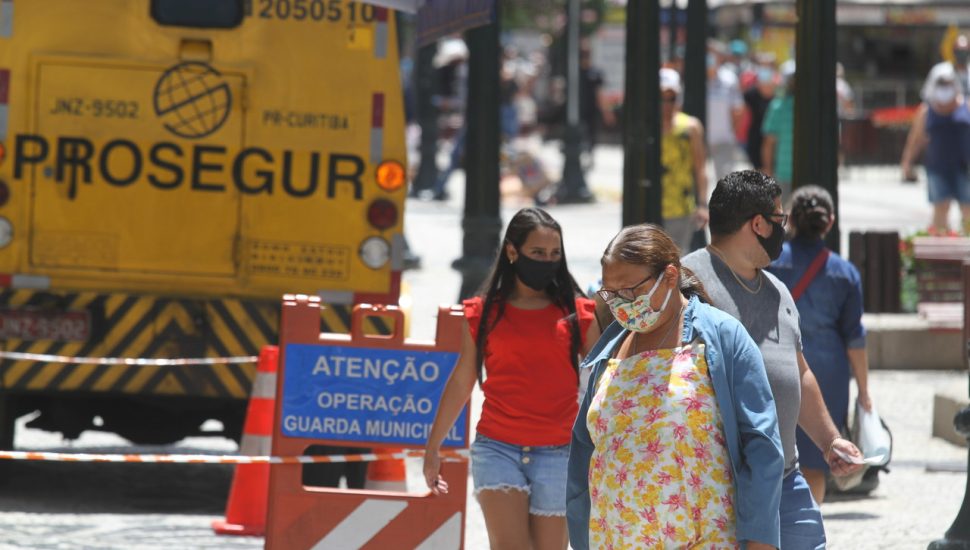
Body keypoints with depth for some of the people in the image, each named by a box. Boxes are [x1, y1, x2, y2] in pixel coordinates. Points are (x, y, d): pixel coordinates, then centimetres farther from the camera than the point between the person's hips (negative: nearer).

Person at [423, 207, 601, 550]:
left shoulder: (577, 314, 4)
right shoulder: (484, 313, 6)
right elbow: (460, 383, 14)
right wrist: (432, 448, 17)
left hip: (557, 453, 0)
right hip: (497, 448, 0)